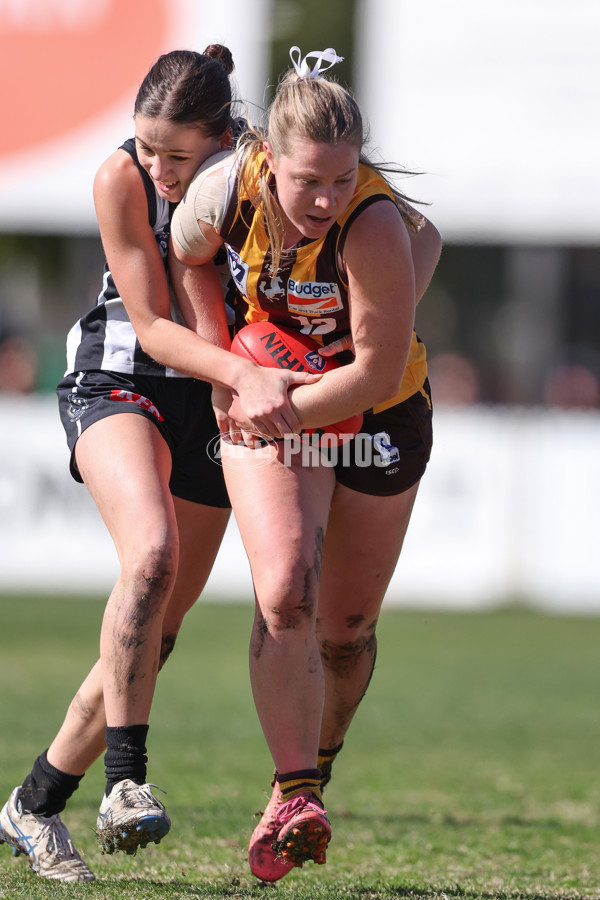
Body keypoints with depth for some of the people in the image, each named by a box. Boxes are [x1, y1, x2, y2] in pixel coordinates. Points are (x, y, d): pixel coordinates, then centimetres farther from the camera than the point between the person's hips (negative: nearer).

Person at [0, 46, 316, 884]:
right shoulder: (121, 180, -19)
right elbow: (154, 325, -17)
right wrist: (245, 373, -34)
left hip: (217, 405, 3)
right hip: (122, 382, -3)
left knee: (153, 632, 1)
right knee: (151, 553, -33)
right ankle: (128, 779, -29)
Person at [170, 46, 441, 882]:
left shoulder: (375, 226, -33)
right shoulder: (224, 190, -21)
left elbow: (379, 374, -26)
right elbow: (188, 259, 5)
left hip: (378, 421, -2)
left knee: (347, 627, 8)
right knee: (284, 597, -19)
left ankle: (317, 763, 36)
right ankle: (295, 800, -21)